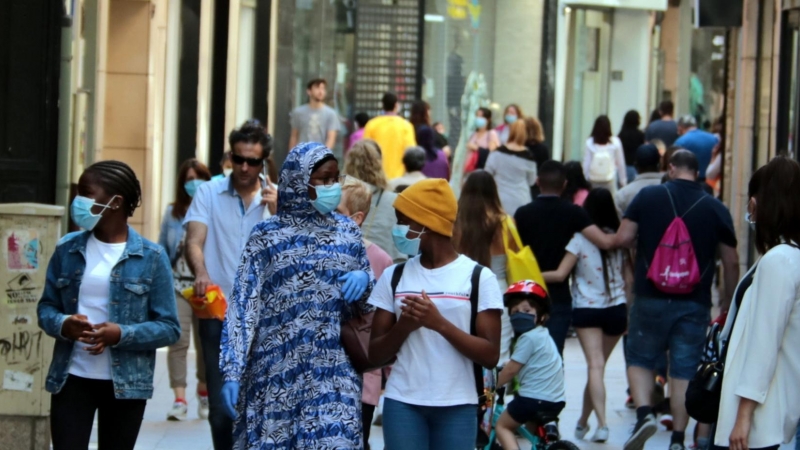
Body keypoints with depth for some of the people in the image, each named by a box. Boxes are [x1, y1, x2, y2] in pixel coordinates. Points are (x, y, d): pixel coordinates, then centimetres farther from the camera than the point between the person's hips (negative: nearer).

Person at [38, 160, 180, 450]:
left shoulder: (151, 257, -5)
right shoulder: (68, 250, 4)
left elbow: (169, 327, -5)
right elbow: (46, 307, 10)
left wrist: (122, 334, -21)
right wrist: (63, 325, -14)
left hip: (126, 383, -1)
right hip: (71, 378, 2)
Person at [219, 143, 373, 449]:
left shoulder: (347, 232, 10)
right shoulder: (268, 235, 0)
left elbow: (364, 306, 19)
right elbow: (243, 305, -3)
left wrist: (364, 280, -6)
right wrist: (232, 373, -10)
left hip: (333, 375, 2)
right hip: (277, 373, -2)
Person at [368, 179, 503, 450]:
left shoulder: (478, 277, -2)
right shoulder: (394, 276, 7)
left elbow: (490, 355, -7)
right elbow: (376, 354, 7)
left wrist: (439, 323, -18)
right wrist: (403, 326, -13)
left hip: (457, 407, -2)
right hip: (402, 403, 2)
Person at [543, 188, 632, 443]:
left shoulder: (580, 238, -7)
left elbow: (560, 274, -12)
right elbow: (629, 278, 8)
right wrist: (631, 314, 17)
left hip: (586, 309, -3)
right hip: (616, 309, 4)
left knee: (595, 366, -11)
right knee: (598, 366, 14)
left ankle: (602, 423, -26)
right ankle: (583, 421, 24)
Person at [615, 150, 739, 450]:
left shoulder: (648, 197, -1)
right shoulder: (716, 209, 1)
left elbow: (623, 238, -3)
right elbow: (731, 261, 4)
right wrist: (728, 299, 17)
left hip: (651, 298, -1)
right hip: (694, 303, 1)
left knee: (639, 359, 15)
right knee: (684, 370, 6)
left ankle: (644, 413, -8)